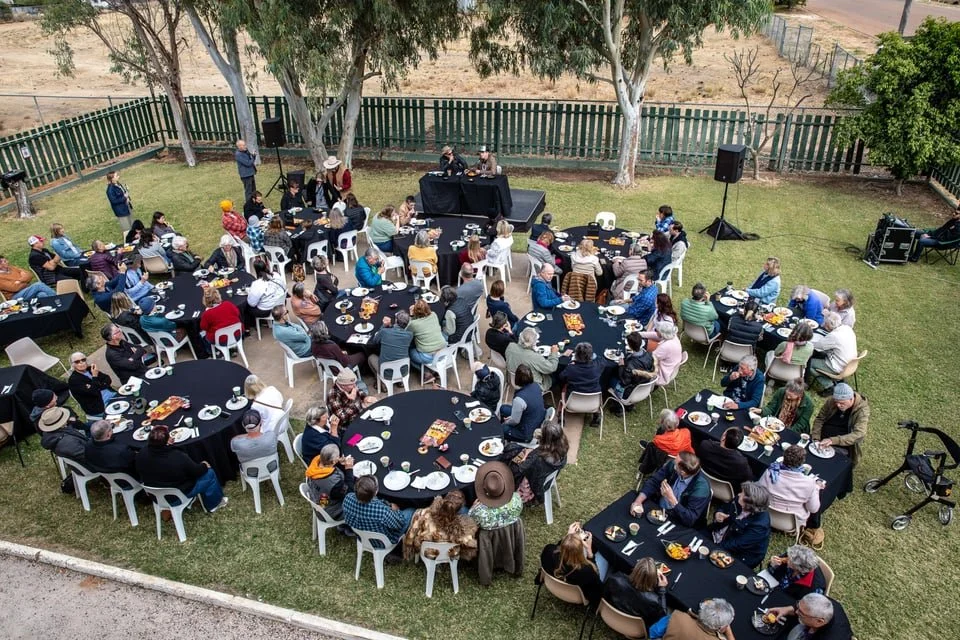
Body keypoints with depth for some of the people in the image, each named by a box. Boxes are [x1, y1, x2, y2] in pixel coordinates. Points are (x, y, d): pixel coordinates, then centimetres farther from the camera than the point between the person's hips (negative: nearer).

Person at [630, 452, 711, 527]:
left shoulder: (701, 488, -28)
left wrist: (672, 499, -37)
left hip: (677, 525, -6)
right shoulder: (672, 465, -15)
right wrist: (638, 501, -21)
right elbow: (653, 481, -6)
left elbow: (690, 520, -28)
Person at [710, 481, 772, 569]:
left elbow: (736, 545, -28)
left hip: (736, 556, -7)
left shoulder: (760, 525, -31)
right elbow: (723, 508, 7)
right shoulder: (738, 502, -14)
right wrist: (717, 514, -16)